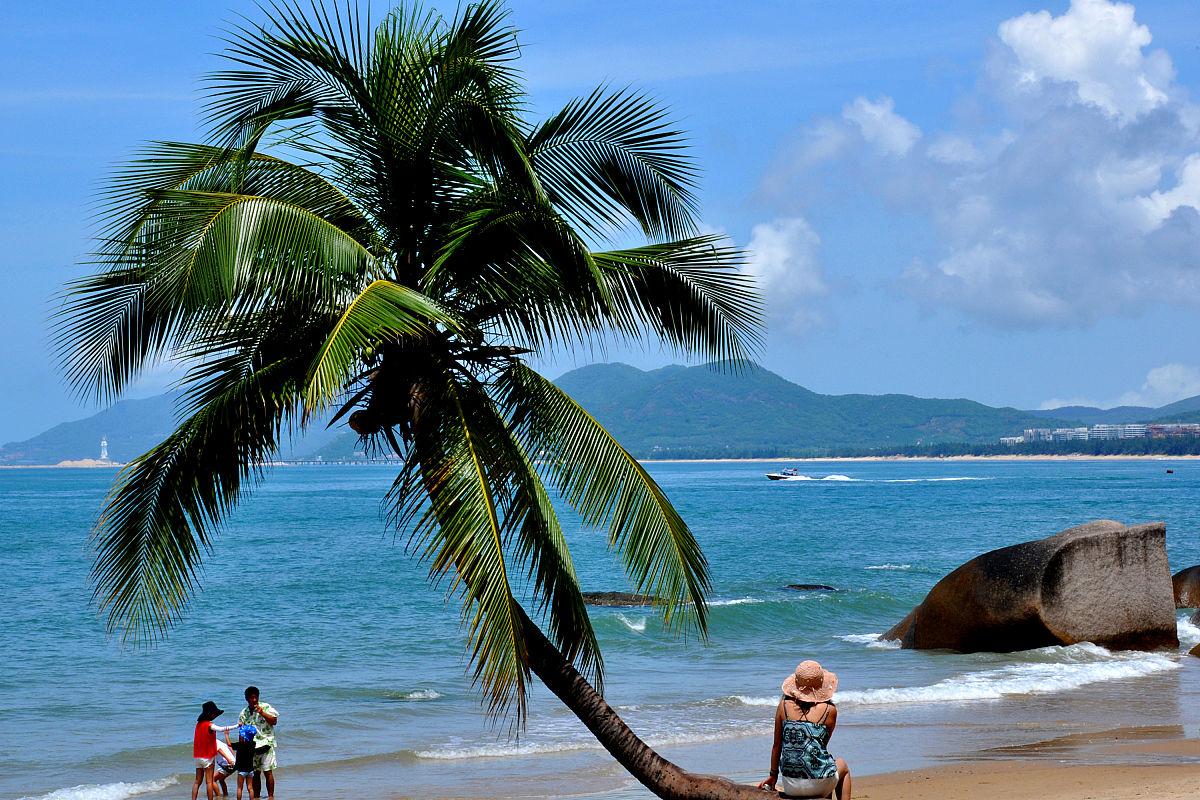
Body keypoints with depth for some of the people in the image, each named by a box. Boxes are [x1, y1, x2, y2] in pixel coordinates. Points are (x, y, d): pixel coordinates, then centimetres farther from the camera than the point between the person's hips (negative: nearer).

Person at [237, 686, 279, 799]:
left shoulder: (265, 707, 0)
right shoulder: (244, 713, 10)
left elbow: (274, 721, -7)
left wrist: (262, 713, -15)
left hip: (265, 743, -4)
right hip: (251, 746, 4)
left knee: (267, 771, -5)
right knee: (255, 773, 7)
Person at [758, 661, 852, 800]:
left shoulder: (784, 705, -1)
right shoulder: (830, 710, -6)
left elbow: (777, 745, 6)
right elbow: (823, 745, 7)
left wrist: (773, 775, 17)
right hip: (820, 785, -3)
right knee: (842, 765, 34)